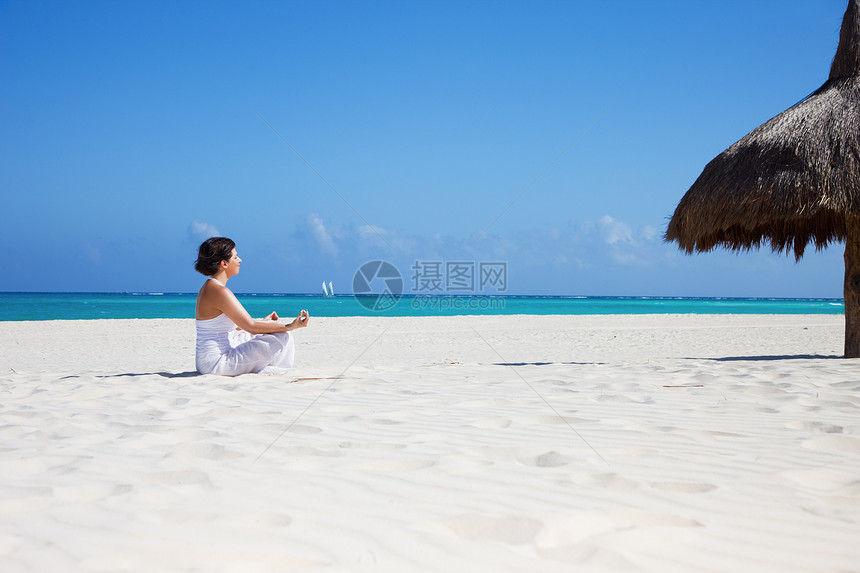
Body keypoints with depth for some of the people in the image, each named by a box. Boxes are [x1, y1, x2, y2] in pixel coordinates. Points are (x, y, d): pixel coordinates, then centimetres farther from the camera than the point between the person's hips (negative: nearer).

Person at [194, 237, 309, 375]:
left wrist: (263, 322, 31)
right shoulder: (219, 291, -19)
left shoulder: (208, 288, 13)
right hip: (217, 363, -11)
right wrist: (289, 327, -18)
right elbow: (251, 326, -21)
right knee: (283, 338, -12)